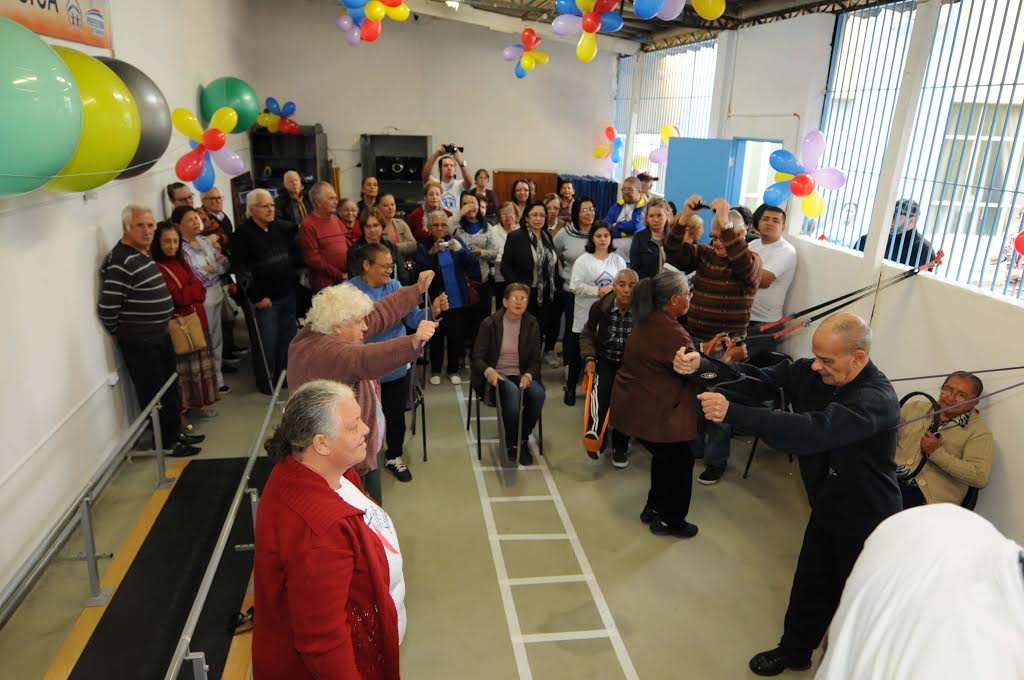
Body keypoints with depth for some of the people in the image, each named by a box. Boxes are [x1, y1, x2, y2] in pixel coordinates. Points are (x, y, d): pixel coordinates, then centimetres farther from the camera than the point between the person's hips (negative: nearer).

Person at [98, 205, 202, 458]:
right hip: (139, 342, -9)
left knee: (170, 388, 20)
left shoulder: (144, 254, 8)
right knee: (153, 394, 4)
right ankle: (165, 443, 18)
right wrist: (120, 333, -8)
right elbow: (107, 307, -24)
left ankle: (175, 432, 36)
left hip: (160, 335, 9)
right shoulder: (121, 263, -22)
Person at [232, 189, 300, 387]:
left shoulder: (282, 227, 7)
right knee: (268, 341, 1)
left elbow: (295, 254, 21)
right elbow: (240, 269, -12)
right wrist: (256, 297, -12)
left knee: (288, 337, 11)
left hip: (288, 294, 5)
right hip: (265, 299, -5)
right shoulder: (243, 233, -9)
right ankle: (267, 379, 17)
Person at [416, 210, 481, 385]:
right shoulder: (424, 246, -2)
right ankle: (435, 370, 25)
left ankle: (453, 370, 24)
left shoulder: (456, 241, 3)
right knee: (436, 337, 8)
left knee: (456, 336, 8)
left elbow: (474, 264, -5)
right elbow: (420, 269, -16)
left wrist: (460, 250, -22)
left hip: (458, 299, 2)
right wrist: (432, 253, -29)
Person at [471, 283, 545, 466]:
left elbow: (535, 360, 4)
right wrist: (489, 371, -28)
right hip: (496, 376, -3)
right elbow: (477, 358, -6)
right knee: (513, 393, -36)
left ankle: (522, 440, -5)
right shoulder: (490, 324, -5)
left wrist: (528, 375, -19)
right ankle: (511, 445, -14)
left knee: (538, 394, -30)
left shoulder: (532, 325, 3)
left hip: (521, 375, 3)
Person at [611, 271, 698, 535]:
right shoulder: (671, 332, -25)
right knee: (680, 461, 9)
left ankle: (654, 508, 38)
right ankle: (671, 522, 24)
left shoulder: (649, 321, 5)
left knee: (665, 456, 25)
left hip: (636, 403, 9)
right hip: (651, 411, -9)